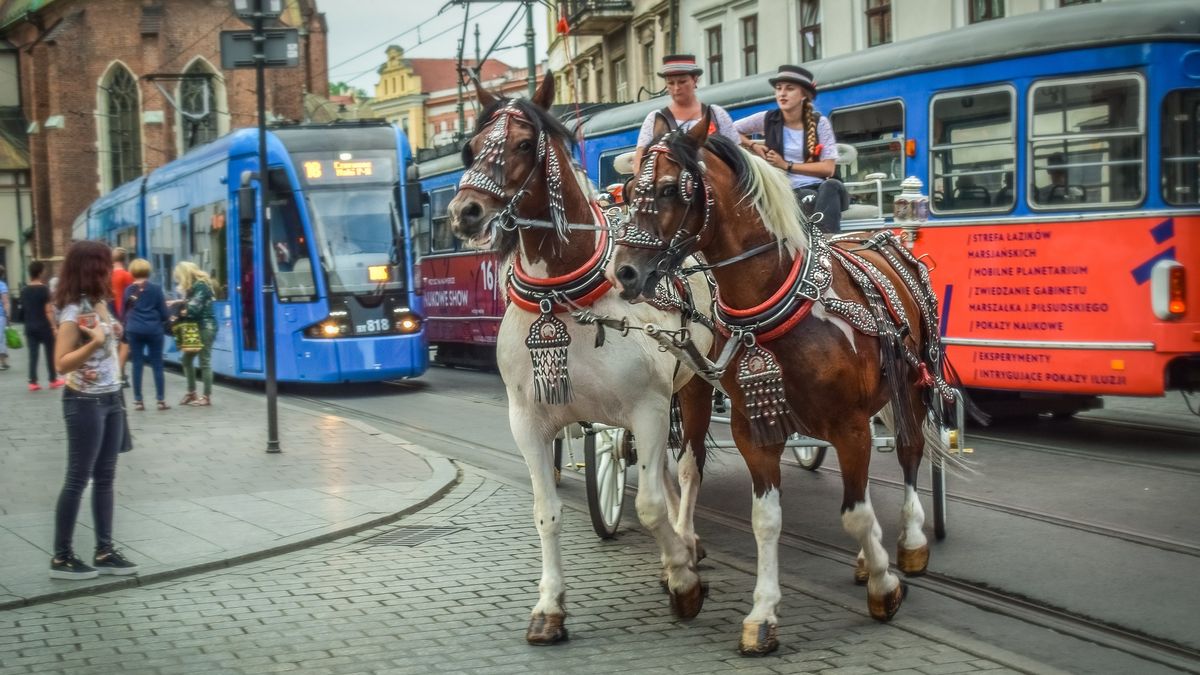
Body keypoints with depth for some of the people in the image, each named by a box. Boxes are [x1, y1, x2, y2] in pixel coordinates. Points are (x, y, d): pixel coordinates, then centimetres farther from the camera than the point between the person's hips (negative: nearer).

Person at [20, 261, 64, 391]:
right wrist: (54, 326, -11)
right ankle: (53, 380, 16)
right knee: (50, 353, 8)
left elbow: (24, 308, 11)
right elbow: (48, 311, -14)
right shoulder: (43, 289, -12)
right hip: (43, 326, -5)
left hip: (29, 326, 5)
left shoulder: (24, 290, 5)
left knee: (32, 354, 5)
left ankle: (33, 382, 2)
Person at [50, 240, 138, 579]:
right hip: (85, 403, -8)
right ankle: (61, 557, 6)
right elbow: (61, 363, -19)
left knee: (105, 477, 10)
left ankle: (104, 552, 15)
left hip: (111, 399, 8)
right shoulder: (74, 311, -16)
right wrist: (94, 342, -29)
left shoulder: (99, 303, 8)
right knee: (78, 479, -2)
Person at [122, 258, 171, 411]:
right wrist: (167, 317, 20)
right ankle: (160, 400, 5)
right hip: (153, 329, -2)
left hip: (134, 330, 2)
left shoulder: (129, 290, 5)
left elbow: (123, 312, 12)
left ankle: (138, 401, 5)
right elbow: (164, 313, -1)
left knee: (137, 365, 5)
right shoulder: (156, 288, -2)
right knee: (157, 364, 5)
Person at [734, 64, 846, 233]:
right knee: (808, 198, -35)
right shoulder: (767, 119, 5)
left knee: (832, 185, -34)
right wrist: (753, 146, 1)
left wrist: (787, 166, -9)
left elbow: (828, 168, -5)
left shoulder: (819, 123, 2)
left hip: (820, 188, 1)